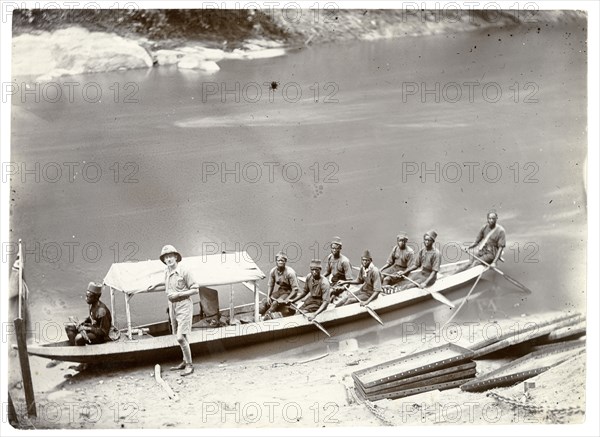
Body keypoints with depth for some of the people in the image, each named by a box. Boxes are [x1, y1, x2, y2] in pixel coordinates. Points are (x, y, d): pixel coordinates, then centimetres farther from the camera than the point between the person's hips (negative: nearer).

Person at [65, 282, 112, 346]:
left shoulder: (102, 311, -29)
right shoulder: (92, 304, -4)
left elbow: (104, 332, -26)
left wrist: (87, 328, -24)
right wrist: (82, 323, -1)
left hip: (100, 336, -10)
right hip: (93, 327, 10)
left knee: (79, 338, -31)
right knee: (68, 327, 6)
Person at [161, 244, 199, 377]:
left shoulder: (184, 271, -14)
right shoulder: (166, 271, 8)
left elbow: (195, 289, -13)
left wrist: (178, 294, -18)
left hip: (184, 306, -7)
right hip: (172, 306, 7)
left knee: (181, 337, -13)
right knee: (181, 337, 15)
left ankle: (189, 365, -2)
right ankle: (185, 362, 27)